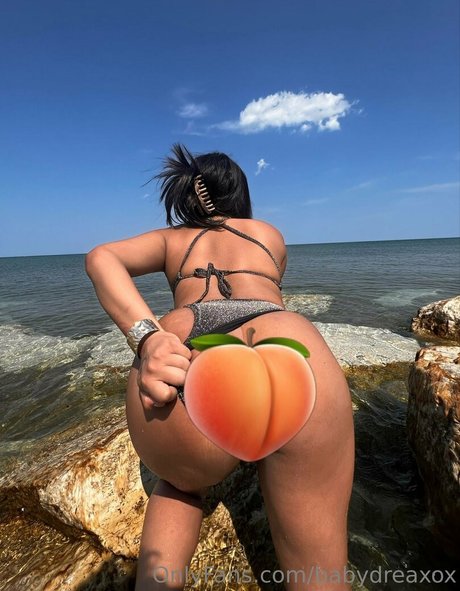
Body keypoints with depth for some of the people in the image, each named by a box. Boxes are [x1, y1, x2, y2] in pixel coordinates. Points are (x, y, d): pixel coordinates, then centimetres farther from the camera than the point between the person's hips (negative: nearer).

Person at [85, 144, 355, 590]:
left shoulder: (170, 238, 33)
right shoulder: (271, 234, 37)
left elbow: (101, 258, 13)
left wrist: (147, 338, -2)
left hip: (181, 354, 1)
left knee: (180, 485, 36)